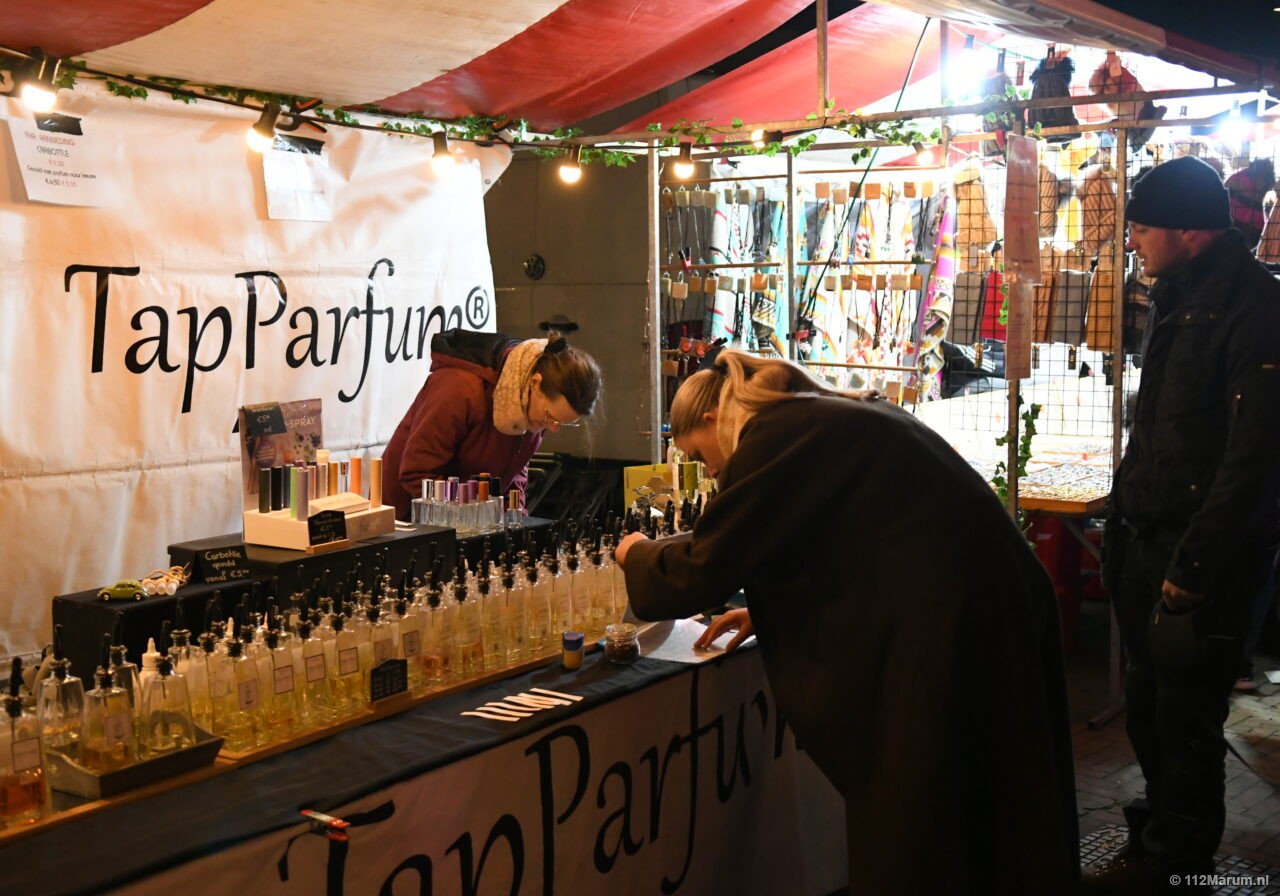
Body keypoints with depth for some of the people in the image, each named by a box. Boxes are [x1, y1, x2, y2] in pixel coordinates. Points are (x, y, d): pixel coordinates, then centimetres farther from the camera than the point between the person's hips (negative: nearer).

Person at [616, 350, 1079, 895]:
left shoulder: (775, 436, -9)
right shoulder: (841, 418, 19)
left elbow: (701, 572, -8)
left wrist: (637, 555, 12)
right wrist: (766, 611, 28)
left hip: (938, 633, -9)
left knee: (903, 852, 7)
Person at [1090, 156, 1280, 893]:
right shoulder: (1176, 298, 13)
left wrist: (1195, 565, -20)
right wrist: (1124, 524, 16)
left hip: (1207, 556, -8)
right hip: (1148, 541, 8)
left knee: (1185, 720, 3)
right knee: (1150, 703, 17)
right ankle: (1162, 832, 35)